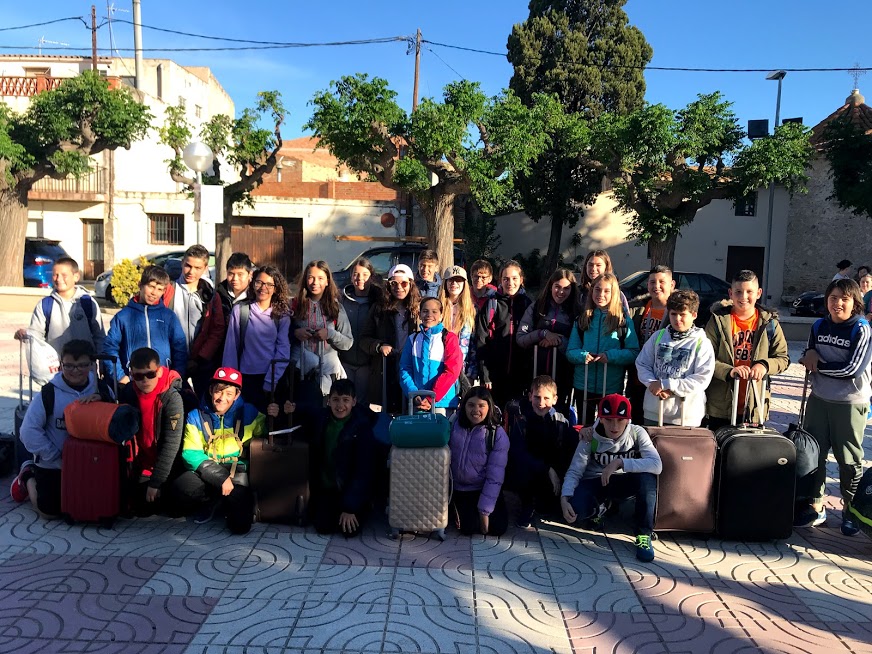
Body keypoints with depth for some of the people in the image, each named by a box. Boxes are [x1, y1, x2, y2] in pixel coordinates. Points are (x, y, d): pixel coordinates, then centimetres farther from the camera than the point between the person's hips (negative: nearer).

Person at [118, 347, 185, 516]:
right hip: (140, 466, 4)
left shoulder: (172, 398, -24)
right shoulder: (128, 392, -8)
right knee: (139, 508, 4)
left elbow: (171, 443, -24)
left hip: (164, 467, -4)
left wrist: (155, 482, -24)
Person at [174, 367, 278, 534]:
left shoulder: (248, 412, 0)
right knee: (182, 487, -32)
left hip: (237, 471, -1)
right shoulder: (196, 417, -1)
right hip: (207, 472, 1)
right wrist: (220, 478, -21)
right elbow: (191, 454, -9)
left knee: (240, 525, -21)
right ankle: (223, 503, -2)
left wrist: (272, 418, -16)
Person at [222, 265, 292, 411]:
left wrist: (270, 381, -11)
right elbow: (231, 346, -1)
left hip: (273, 378, 1)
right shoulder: (240, 310, -3)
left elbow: (283, 349, -4)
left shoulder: (282, 314, 0)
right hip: (247, 376, -1)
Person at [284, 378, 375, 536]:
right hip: (324, 488, 3)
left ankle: (362, 508, 17)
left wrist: (350, 508, -18)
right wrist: (292, 411, -5)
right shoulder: (319, 417, -4)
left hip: (351, 489, -3)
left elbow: (363, 469, -17)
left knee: (350, 530, -15)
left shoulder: (362, 427, -16)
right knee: (323, 526, -11)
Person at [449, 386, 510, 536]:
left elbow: (495, 476, -13)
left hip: (484, 489, 0)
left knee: (498, 527, -12)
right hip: (457, 489, 0)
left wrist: (484, 511, -14)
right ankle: (453, 509, 15)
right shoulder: (454, 425, -5)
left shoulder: (498, 435, -12)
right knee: (468, 527, -17)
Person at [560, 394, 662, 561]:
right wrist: (564, 498, -35)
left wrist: (619, 463, -38)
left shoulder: (637, 433, -15)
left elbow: (657, 465, -30)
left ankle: (643, 534, -13)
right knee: (574, 510, -31)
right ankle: (597, 509, 12)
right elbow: (574, 471, -17)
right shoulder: (590, 437, -16)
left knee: (647, 476, -33)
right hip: (594, 483, 0)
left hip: (622, 483, 0)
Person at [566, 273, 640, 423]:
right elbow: (570, 352, 3)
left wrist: (610, 356, -22)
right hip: (583, 386, 2)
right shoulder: (582, 319, 5)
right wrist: (583, 356, -17)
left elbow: (634, 353, -7)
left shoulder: (624, 320, -2)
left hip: (612, 387, -2)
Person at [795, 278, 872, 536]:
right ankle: (815, 506, 19)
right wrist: (809, 355, -9)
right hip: (819, 399, 5)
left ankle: (850, 509, 23)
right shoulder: (819, 326, 4)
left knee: (849, 460, 6)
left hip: (850, 403, -5)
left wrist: (819, 365, -11)